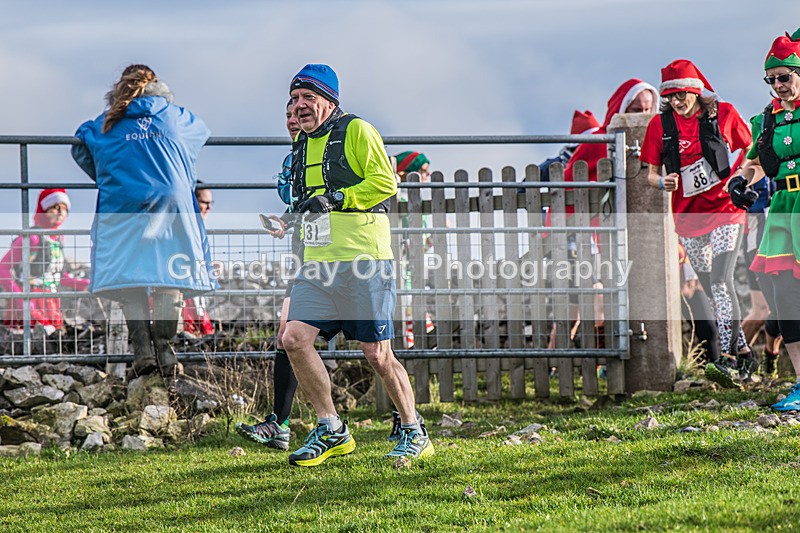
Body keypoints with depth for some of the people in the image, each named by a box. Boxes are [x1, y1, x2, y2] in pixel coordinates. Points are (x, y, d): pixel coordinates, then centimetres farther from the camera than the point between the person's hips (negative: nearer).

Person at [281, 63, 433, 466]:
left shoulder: (357, 131, -4)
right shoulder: (301, 142, 20)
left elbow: (385, 182, -13)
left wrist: (336, 199, -18)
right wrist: (303, 207, 17)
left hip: (363, 259, -7)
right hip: (318, 264, 7)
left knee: (377, 355, -4)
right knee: (294, 339, -8)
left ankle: (414, 434, 12)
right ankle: (331, 430, 4)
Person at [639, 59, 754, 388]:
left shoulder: (723, 114, -4)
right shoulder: (660, 125, 1)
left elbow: (750, 148, 12)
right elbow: (651, 173, 7)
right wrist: (662, 182, -16)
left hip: (725, 211, -4)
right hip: (688, 218, 4)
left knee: (720, 282, -19)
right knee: (714, 293, 9)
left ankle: (727, 359, -25)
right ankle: (743, 353, 21)